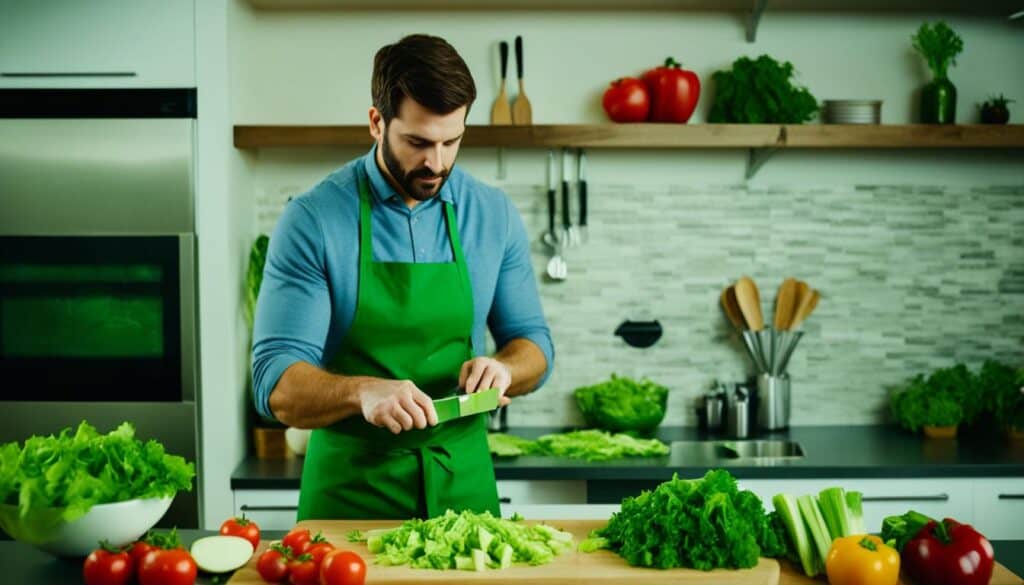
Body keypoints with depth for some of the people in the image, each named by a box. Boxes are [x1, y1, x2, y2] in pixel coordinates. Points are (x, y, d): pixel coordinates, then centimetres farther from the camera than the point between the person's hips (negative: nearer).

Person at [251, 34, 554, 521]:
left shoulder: (495, 216, 1)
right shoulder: (311, 221, -10)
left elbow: (532, 343, 8)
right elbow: (276, 384, -14)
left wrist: (502, 367, -15)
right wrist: (363, 391, -33)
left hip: (463, 484, 3)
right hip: (349, 490, -2)